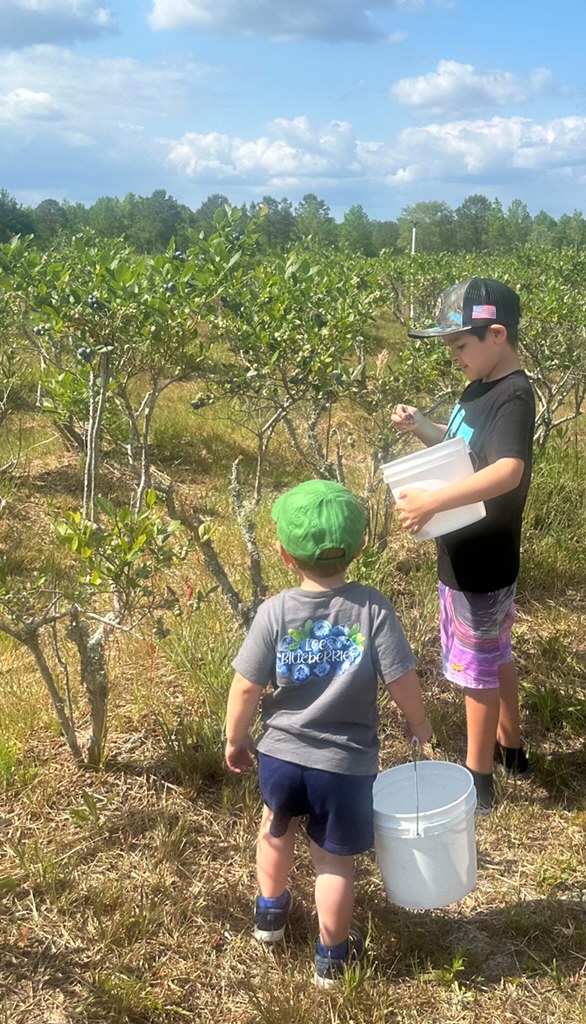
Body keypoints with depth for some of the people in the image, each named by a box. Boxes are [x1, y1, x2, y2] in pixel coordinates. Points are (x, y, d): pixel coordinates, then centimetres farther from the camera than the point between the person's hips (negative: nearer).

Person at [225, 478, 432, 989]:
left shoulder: (275, 612, -15)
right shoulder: (372, 608, -18)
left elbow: (246, 687, -11)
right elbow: (403, 682, -15)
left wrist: (236, 740, 7)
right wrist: (420, 724, 6)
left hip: (279, 754, 2)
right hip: (346, 764, -2)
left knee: (278, 826, 30)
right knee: (334, 859, 17)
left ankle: (271, 910, 52)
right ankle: (332, 955, 35)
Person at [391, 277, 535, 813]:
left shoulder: (513, 396, -24)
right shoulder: (481, 388, 6)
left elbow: (508, 472, -40)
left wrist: (432, 501, -48)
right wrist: (420, 425, 1)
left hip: (483, 563, -9)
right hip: (468, 555, 9)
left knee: (477, 666, 5)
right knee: (496, 654, 23)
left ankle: (478, 778, 22)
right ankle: (510, 746, 42)